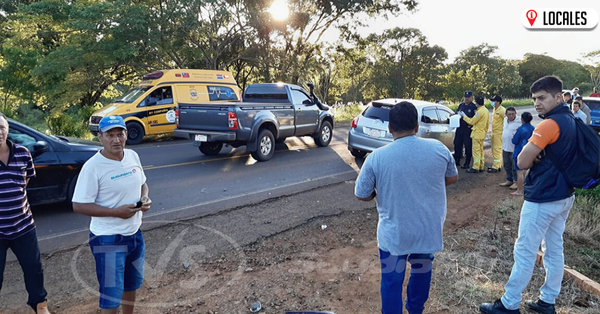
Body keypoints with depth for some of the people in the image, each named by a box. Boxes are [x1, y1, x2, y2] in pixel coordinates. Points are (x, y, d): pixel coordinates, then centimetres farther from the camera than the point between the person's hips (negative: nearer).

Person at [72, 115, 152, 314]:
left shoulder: (133, 156, 0)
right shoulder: (93, 167, -19)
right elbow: (79, 206, -18)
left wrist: (145, 198, -8)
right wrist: (117, 212, -25)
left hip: (135, 234, 7)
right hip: (108, 240, -6)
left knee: (131, 285, 26)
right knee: (111, 295, 2)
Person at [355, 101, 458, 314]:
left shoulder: (376, 157, -16)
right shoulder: (438, 148, -9)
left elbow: (362, 195, -7)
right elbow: (452, 178, 8)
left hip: (394, 234, -3)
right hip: (430, 229, 4)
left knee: (392, 281, 14)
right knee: (422, 272, 27)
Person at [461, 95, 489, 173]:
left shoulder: (480, 111, -21)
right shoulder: (486, 110, 9)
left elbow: (471, 122, -16)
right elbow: (487, 123, 15)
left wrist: (464, 116, -5)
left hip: (477, 134, -10)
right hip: (482, 133, 10)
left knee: (476, 151, -6)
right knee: (480, 150, 14)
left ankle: (475, 168, -4)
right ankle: (481, 167, 19)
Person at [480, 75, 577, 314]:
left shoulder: (550, 124, -22)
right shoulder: (572, 122, 7)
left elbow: (522, 162, -22)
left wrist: (532, 155, -2)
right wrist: (538, 156, -1)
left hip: (542, 199, -9)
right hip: (564, 195, 9)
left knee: (525, 252, 0)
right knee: (554, 249, 15)